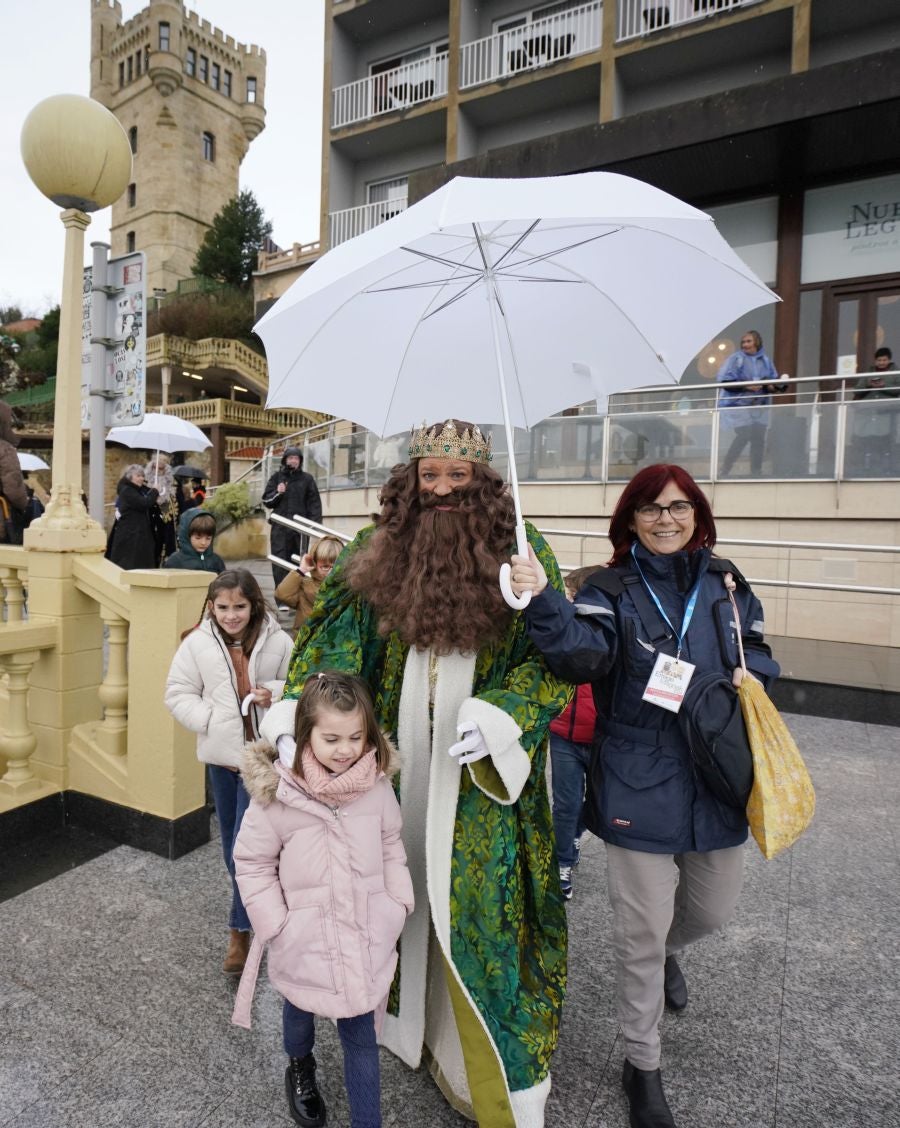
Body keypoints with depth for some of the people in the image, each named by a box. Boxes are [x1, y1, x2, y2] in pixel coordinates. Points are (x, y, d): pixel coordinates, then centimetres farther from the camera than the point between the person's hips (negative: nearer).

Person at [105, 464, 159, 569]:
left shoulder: (137, 490, 17)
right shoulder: (126, 491, -12)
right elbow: (144, 503, -23)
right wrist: (155, 491, -9)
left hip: (138, 534, 9)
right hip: (129, 535, -9)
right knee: (130, 566, -8)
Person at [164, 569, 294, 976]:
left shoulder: (278, 642, -11)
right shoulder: (197, 643, -6)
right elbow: (178, 693, -1)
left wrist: (277, 695, -21)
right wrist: (212, 721, -12)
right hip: (221, 755, 3)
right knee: (231, 837, 20)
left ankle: (240, 930, 15)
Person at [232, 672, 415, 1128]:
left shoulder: (377, 785, -13)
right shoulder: (277, 792, -22)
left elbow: (391, 849, 2)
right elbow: (252, 863, -9)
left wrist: (398, 905, -2)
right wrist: (276, 924, -10)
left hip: (364, 937, 0)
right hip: (305, 941, 0)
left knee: (361, 1034, 12)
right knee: (300, 1008, 28)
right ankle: (300, 1068, 61)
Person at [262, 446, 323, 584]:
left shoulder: (307, 479, 8)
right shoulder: (277, 477, 12)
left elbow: (315, 503, 4)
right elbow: (266, 500, 10)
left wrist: (315, 523, -7)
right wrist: (277, 493, -10)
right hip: (280, 526, 1)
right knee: (279, 562, -3)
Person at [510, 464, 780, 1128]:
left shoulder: (726, 585, 2)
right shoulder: (613, 591, -10)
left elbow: (758, 654, 15)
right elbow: (583, 651, -30)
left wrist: (751, 675, -8)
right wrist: (542, 600, -47)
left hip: (718, 781, 4)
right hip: (640, 788, -4)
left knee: (713, 911, 23)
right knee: (641, 934, 9)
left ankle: (668, 953, 61)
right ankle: (642, 1066, 36)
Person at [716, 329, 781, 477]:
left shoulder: (765, 359, 10)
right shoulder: (736, 358, -3)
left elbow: (775, 380, 13)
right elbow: (724, 380, -13)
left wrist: (773, 385, -11)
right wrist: (746, 386, -21)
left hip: (759, 407, 5)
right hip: (739, 404, -5)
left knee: (759, 438, 1)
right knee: (743, 436, -14)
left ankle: (756, 472, 12)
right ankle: (724, 470, -4)